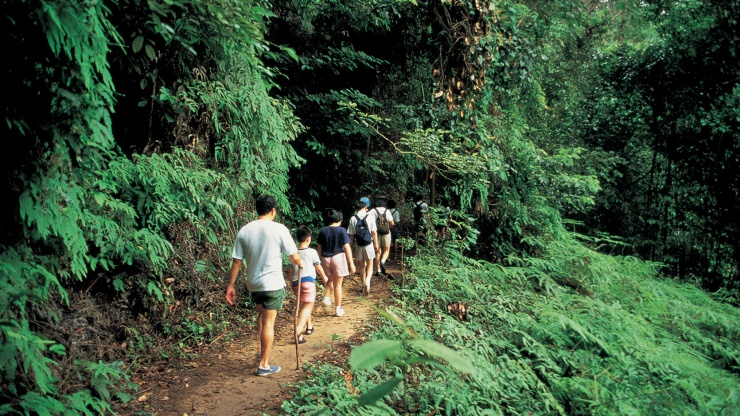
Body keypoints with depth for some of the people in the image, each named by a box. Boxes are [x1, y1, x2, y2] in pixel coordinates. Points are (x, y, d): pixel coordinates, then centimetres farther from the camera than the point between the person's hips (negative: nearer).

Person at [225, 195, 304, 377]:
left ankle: (262, 350, 36)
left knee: (262, 313, 28)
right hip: (273, 284, -5)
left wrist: (230, 286, 7)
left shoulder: (244, 230, -1)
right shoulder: (279, 229, -11)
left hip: (253, 284, 5)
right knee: (268, 322, 2)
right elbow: (294, 257, -8)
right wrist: (300, 264, 15)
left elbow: (236, 261, -1)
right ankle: (264, 365, 8)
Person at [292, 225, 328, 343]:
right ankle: (298, 332, -23)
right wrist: (324, 277, 24)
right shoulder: (312, 252, -3)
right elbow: (318, 267, 6)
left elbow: (291, 269, 13)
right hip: (308, 281, -6)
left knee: (305, 305, 25)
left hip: (296, 282, 6)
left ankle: (309, 327, 37)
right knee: (307, 306, -7)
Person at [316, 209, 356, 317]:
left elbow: (319, 248, 5)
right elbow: (347, 248, -11)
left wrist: (320, 260, 17)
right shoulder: (341, 230, -9)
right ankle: (338, 309, 13)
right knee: (338, 284, 7)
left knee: (331, 280, 28)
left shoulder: (322, 231, 1)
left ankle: (327, 296, 8)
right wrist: (351, 264, -8)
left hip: (325, 259, 3)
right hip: (338, 257, -3)